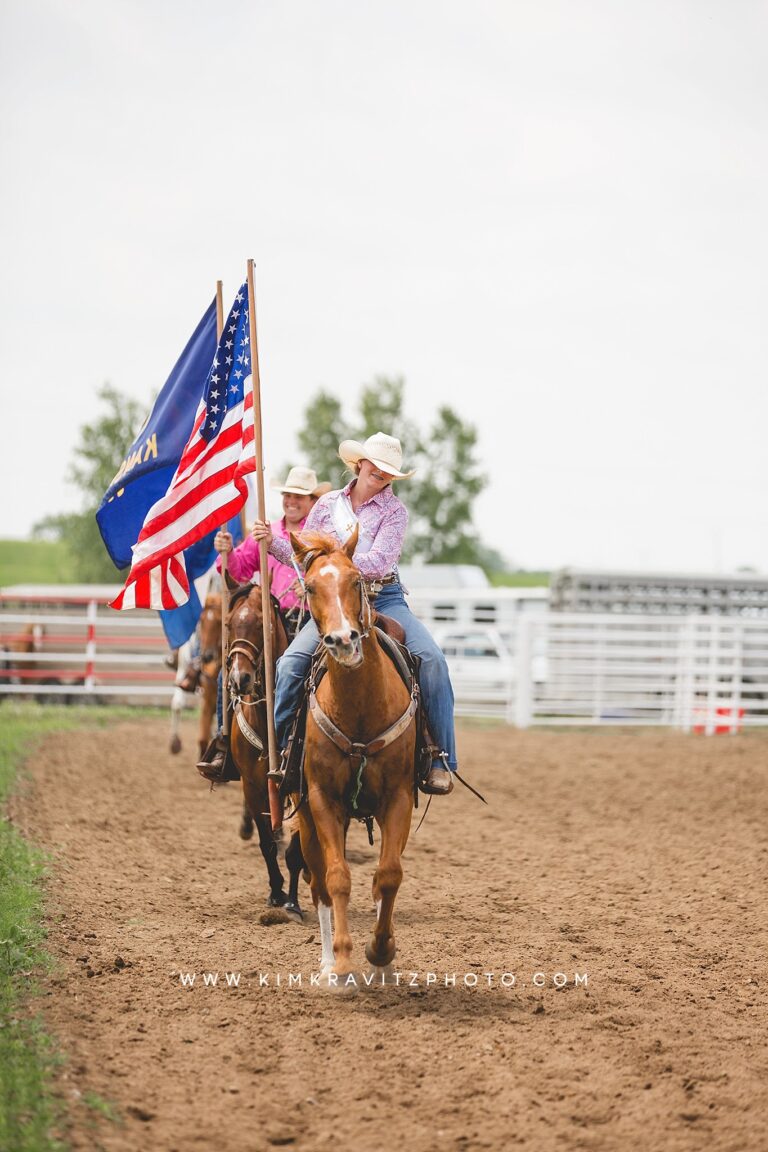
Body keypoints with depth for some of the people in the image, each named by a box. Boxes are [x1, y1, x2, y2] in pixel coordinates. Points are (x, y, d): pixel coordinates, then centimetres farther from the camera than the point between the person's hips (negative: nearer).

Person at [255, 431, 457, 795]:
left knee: (432, 660, -23)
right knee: (290, 663, -21)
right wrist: (273, 542, -5)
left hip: (385, 600, -2)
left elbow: (380, 562, -13)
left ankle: (441, 761, -18)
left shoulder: (394, 510, 0)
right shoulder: (328, 505, 9)